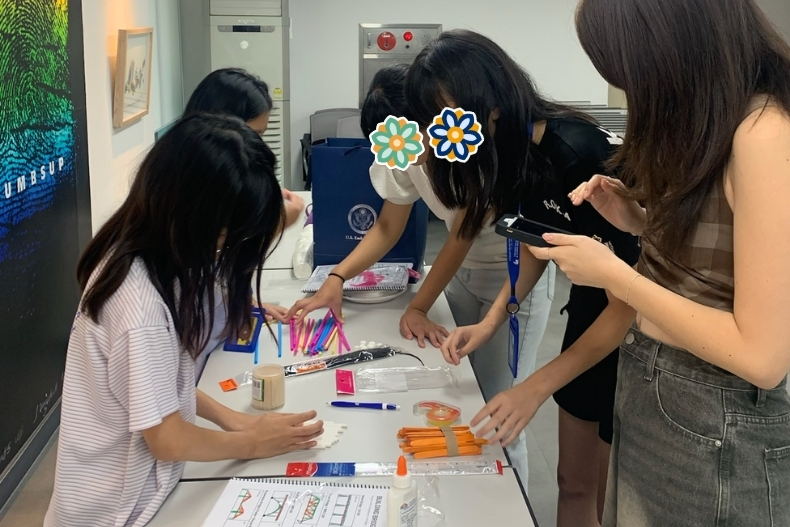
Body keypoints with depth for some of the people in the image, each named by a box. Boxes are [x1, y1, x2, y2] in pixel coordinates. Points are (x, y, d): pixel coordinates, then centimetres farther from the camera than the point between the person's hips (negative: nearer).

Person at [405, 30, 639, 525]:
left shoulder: (583, 155, -30)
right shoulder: (512, 151, -5)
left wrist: (536, 387, -27)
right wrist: (491, 321, -7)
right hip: (591, 307, 7)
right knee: (575, 483, 15)